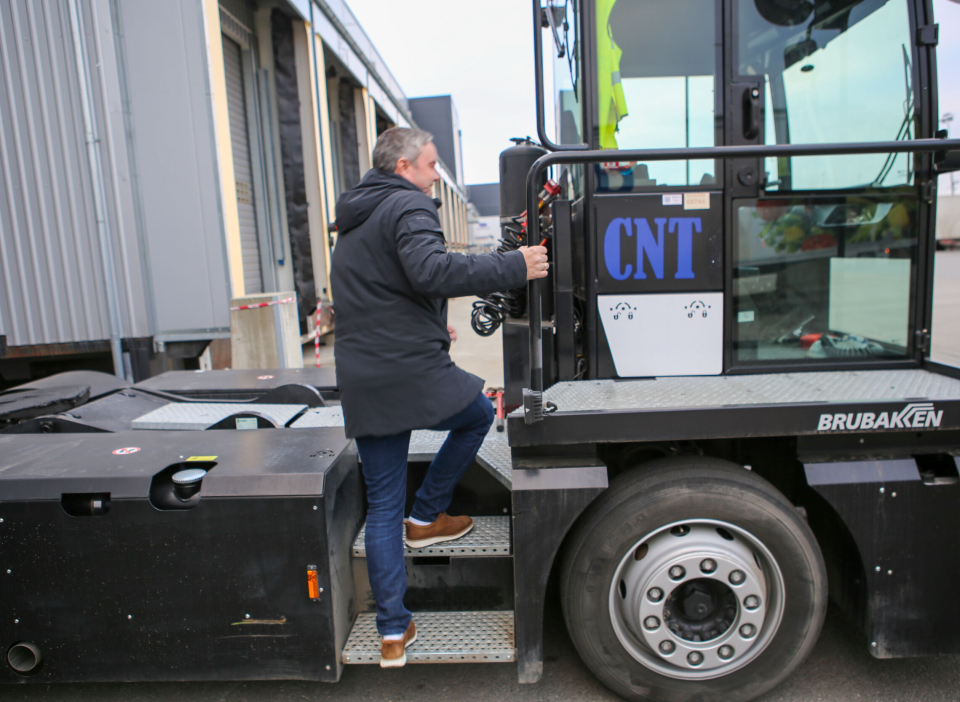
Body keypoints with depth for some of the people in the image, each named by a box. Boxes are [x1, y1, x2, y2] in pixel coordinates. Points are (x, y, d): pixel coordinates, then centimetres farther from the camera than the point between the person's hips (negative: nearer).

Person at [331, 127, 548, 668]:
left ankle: (394, 633, 20)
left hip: (361, 383, 8)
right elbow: (431, 270, -26)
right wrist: (514, 267, -21)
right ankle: (426, 517, 25)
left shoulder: (353, 222, 23)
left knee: (382, 506, 12)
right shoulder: (409, 206, -7)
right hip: (415, 374, -8)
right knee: (479, 413, 24)